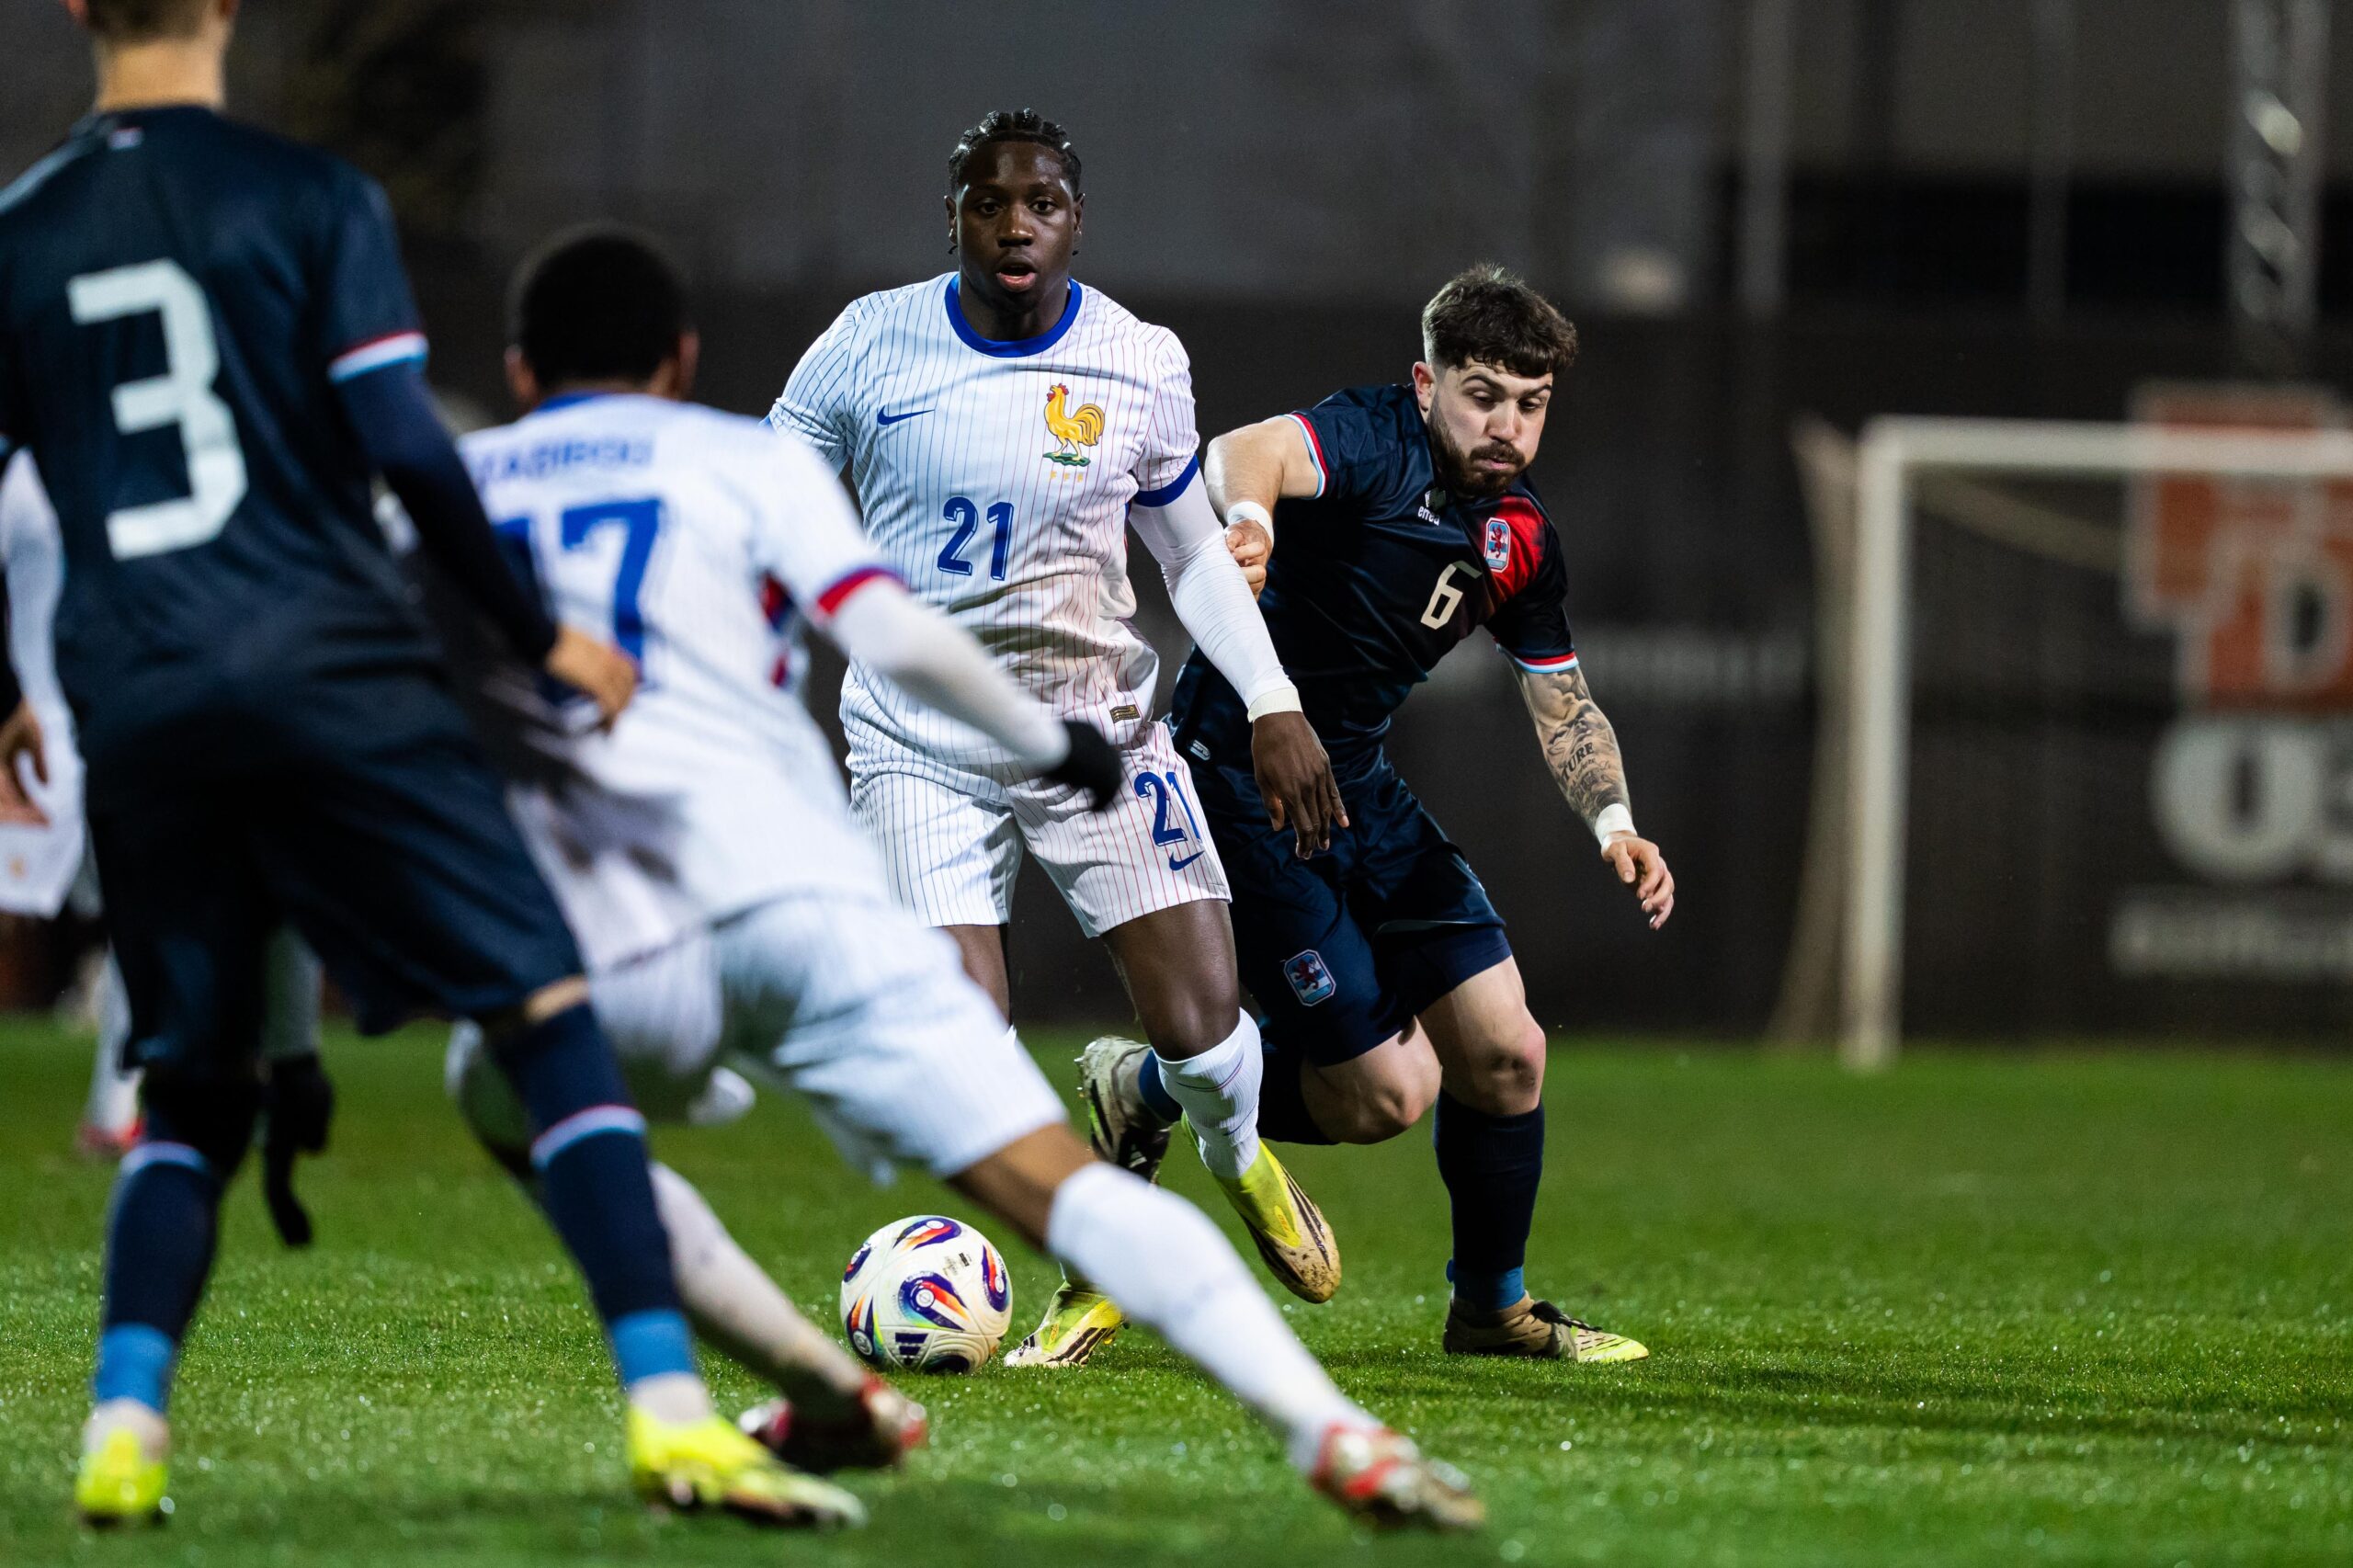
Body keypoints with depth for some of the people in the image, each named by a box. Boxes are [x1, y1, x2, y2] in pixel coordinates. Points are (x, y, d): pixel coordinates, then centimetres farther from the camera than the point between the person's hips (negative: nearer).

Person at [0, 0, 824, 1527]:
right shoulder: (312, 198, -1)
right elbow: (404, 446, -9)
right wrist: (538, 634, 1)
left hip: (136, 713, 4)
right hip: (332, 678, -4)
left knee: (194, 1090, 17)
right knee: (552, 1023, -3)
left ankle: (123, 1428, -1)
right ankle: (671, 1413, -14)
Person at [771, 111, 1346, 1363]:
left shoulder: (1142, 367, -3)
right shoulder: (870, 345, -7)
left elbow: (1193, 555, 10)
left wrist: (1275, 705, -1)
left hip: (1098, 728, 1)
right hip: (920, 742, -1)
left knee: (1203, 1029, -8)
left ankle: (1235, 1154, 31)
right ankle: (1094, 1268, 12)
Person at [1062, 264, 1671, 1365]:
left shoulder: (1523, 539, 5)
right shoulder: (1379, 445, -19)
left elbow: (1563, 702, 17)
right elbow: (1250, 452, -41)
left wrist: (1612, 823, -2)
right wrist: (1249, 518, -66)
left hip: (1357, 783, 8)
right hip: (1238, 774, -8)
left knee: (1504, 1052, 3)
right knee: (1385, 1089, -11)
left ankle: (1492, 1306, 24)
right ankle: (1148, 1093, 14)